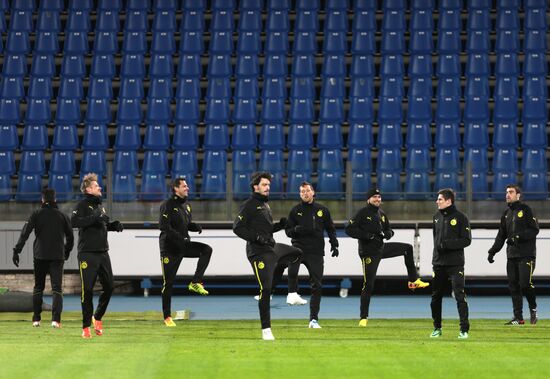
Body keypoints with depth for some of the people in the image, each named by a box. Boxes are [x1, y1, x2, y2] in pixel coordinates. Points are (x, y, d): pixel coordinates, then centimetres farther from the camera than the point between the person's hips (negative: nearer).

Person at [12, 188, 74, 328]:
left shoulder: (37, 214, 2)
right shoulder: (62, 216, 5)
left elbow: (25, 233, -7)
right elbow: (70, 237, 9)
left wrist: (16, 251, -9)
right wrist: (67, 251, 25)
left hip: (40, 256, 0)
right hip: (57, 256, 0)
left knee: (38, 287, 14)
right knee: (57, 288, -3)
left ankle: (36, 319, 14)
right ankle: (56, 319, -18)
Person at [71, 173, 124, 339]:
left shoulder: (100, 205, 17)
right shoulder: (83, 204, -6)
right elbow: (74, 222, -22)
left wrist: (115, 225, 9)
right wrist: (94, 218, -27)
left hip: (103, 252, 7)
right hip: (87, 253, -7)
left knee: (109, 286, 6)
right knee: (87, 289, -5)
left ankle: (97, 317, 26)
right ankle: (86, 326, 3)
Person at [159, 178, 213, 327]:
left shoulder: (186, 205, 11)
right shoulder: (168, 205, -12)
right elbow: (163, 226, -21)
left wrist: (196, 226, -4)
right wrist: (179, 238, -31)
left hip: (184, 245, 6)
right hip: (169, 248, -6)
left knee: (207, 250, -16)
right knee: (168, 282, -1)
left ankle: (196, 283, -10)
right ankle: (167, 317, 8)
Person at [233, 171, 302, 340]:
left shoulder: (265, 205, 17)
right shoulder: (249, 205, -9)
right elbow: (237, 228, -14)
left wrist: (281, 224, 5)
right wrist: (256, 237, -23)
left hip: (273, 248, 9)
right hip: (259, 252, -9)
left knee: (297, 254, 16)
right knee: (265, 290, -9)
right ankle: (266, 330, -4)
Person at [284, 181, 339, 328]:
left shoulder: (322, 210, 8)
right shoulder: (295, 210, 6)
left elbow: (330, 229, 15)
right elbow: (288, 230, 8)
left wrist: (334, 244, 2)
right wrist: (296, 230, -14)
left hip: (316, 251, 1)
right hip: (298, 247, -1)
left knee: (317, 285, 1)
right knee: (292, 270, -34)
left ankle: (313, 319, 8)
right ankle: (292, 293, -9)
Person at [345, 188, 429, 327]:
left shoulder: (381, 214, 11)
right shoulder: (363, 213, -11)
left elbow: (388, 229, 20)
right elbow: (349, 229, -16)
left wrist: (388, 233, -4)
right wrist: (366, 235, -25)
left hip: (382, 248, 7)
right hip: (369, 252, -7)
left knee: (408, 248, 7)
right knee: (368, 285, -6)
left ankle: (413, 281, 13)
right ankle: (363, 317, 3)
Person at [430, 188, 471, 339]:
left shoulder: (460, 217, -6)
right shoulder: (437, 217, 13)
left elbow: (467, 240, -10)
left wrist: (447, 244, -18)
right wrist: (437, 247, 10)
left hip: (455, 264, -6)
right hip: (438, 263, 6)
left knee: (459, 295, -11)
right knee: (436, 297, 9)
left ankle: (464, 329, -8)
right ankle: (437, 328, 21)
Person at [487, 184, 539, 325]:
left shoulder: (525, 209, -2)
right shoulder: (506, 214, 18)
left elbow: (534, 230, -9)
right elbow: (501, 236, 21)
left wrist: (518, 237, -18)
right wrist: (492, 251, 12)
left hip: (526, 254, -7)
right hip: (512, 254, 7)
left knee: (525, 283, -14)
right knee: (513, 286, 3)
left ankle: (533, 308, 11)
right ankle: (518, 318, 6)